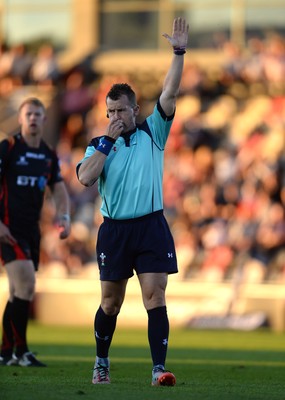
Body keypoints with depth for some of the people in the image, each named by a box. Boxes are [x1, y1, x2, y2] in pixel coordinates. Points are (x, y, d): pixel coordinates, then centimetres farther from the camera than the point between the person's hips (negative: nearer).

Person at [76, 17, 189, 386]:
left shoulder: (152, 133, 6)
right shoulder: (99, 144, 7)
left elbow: (169, 94, -5)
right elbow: (85, 177, -11)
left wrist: (179, 53, -15)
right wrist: (107, 141, -11)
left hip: (151, 227, -1)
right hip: (114, 230, 1)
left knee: (155, 298, -9)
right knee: (111, 302, 9)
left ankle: (159, 369, -14)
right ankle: (101, 363, 27)